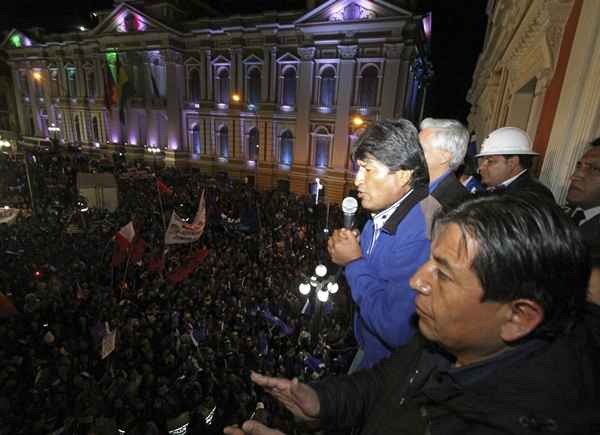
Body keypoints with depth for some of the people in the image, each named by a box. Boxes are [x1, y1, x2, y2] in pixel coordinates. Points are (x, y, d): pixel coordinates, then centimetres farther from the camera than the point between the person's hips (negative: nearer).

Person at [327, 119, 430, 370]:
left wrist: (354, 263, -26)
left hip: (393, 366, -7)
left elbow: (395, 330, -36)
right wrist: (347, 253, -14)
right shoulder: (383, 213, -5)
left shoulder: (421, 235, -35)